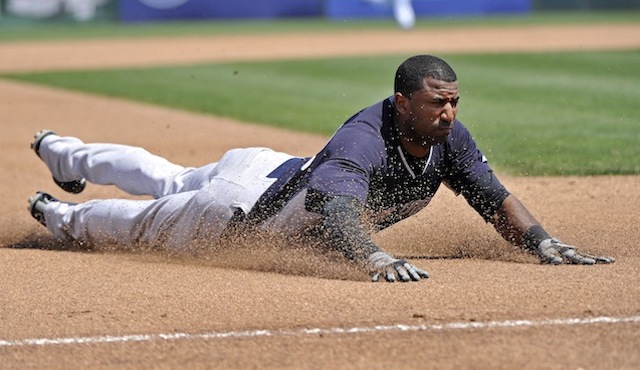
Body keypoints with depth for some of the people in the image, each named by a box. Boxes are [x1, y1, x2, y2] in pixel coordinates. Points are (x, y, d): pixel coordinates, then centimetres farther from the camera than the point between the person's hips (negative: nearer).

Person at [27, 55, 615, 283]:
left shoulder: (449, 138, -19)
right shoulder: (362, 139, -43)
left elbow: (495, 200, -15)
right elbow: (338, 207, -59)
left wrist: (545, 245, -30)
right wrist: (374, 259, -76)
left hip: (285, 170, 8)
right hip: (245, 205, -8)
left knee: (171, 184, 32)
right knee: (146, 221, 19)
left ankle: (66, 154, 57)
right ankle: (64, 217, 50)